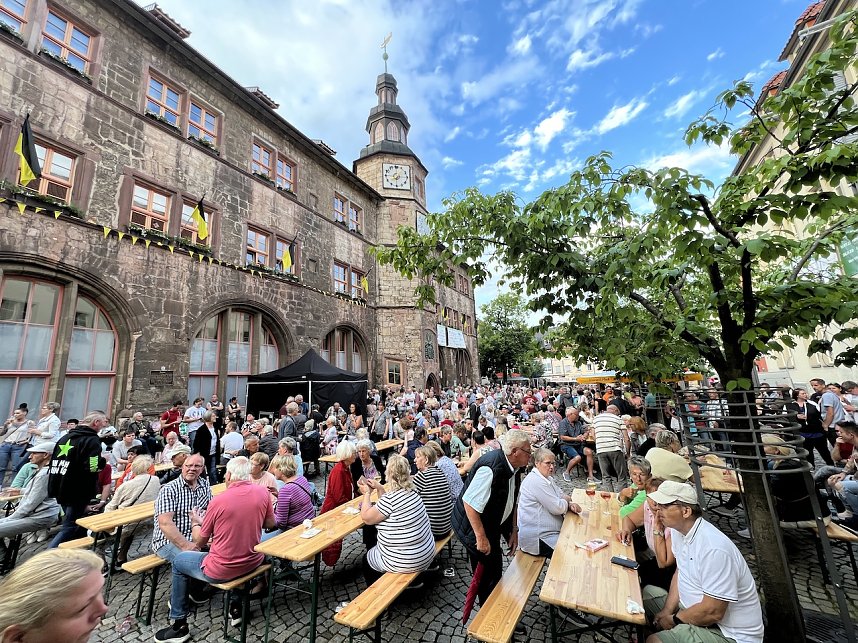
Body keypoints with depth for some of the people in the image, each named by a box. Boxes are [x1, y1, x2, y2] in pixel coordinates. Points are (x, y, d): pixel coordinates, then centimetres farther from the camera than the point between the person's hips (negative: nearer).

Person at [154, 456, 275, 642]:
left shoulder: (218, 500, -20)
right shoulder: (263, 493, -11)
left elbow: (200, 542, -4)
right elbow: (270, 523, 4)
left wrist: (199, 522, 15)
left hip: (222, 570, -4)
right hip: (253, 562, 4)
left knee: (179, 561, 22)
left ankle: (179, 625, 30)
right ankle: (235, 607, 39)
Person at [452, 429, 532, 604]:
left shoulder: (511, 466, -5)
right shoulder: (491, 468, -34)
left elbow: (511, 500, 8)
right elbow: (470, 503, -32)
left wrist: (514, 531, 8)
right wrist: (481, 538, -26)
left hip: (492, 524, 8)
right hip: (472, 527, -8)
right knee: (490, 576, 3)